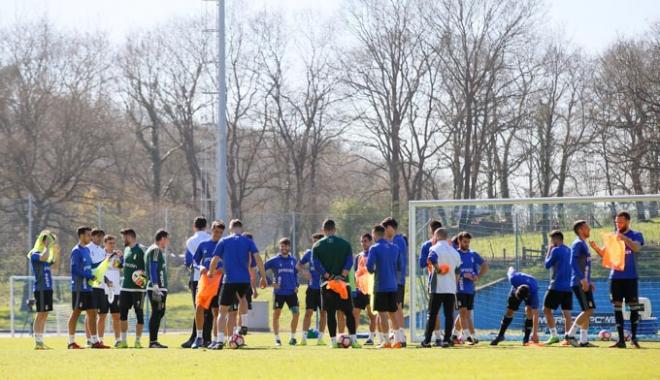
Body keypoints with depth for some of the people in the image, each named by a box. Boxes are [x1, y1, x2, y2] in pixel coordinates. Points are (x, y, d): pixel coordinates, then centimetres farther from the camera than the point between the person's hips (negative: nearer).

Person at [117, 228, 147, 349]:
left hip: (138, 288, -8)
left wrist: (143, 273, -26)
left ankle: (138, 341, 5)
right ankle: (123, 341, 13)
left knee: (139, 314, 0)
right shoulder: (126, 249, 15)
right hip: (125, 287, 8)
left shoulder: (141, 250, -9)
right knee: (122, 314, 6)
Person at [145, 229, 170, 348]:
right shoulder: (155, 250, -9)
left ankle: (153, 341, 16)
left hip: (161, 287, 10)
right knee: (157, 313, -9)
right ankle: (153, 341, -9)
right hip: (157, 288, -10)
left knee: (159, 313, 13)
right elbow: (152, 269, -17)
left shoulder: (158, 250, 22)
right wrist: (156, 287, -22)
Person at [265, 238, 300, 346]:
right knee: (276, 314, -1)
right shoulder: (274, 260, -3)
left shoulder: (293, 260, 9)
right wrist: (271, 282, -10)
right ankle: (277, 338, 9)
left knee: (296, 313, -7)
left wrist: (296, 285, 6)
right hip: (279, 292, -2)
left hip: (291, 292, 2)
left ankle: (292, 337, 5)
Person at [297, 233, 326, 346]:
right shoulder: (309, 253, 3)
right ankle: (304, 337, 0)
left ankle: (320, 338, 12)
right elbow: (299, 265, 14)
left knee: (323, 312, 3)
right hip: (312, 288, 1)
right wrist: (304, 271, -5)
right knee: (308, 312, -4)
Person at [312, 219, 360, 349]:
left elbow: (316, 263, -6)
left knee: (330, 313, 3)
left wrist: (329, 277, -11)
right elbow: (349, 261, -6)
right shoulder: (345, 244, 6)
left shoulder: (317, 246, 6)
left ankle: (333, 341, -1)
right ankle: (353, 340, 0)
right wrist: (341, 276, -13)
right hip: (343, 283, 0)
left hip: (327, 284, 0)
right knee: (349, 312, 5)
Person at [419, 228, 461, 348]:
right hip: (451, 288, 4)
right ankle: (447, 340, 0)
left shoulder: (435, 249, -4)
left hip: (437, 288, -4)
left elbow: (431, 259, -29)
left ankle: (427, 340, 1)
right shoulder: (455, 251, 14)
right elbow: (458, 270, 20)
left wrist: (437, 269, -15)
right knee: (449, 315, 5)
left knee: (432, 315, 1)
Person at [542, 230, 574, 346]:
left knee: (547, 309, 0)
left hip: (557, 286, -7)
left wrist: (549, 251, 7)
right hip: (568, 287, 7)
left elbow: (547, 264, -2)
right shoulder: (569, 251, 14)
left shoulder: (556, 250, -9)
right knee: (566, 312, 5)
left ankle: (554, 335, -9)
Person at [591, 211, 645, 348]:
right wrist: (596, 248, -12)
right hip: (615, 277, 4)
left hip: (630, 277, -4)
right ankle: (621, 340, 3)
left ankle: (633, 337, 6)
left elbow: (636, 248, -20)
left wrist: (624, 238, -35)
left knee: (634, 306, -2)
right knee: (617, 307, 1)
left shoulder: (636, 235, 0)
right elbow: (605, 255, 8)